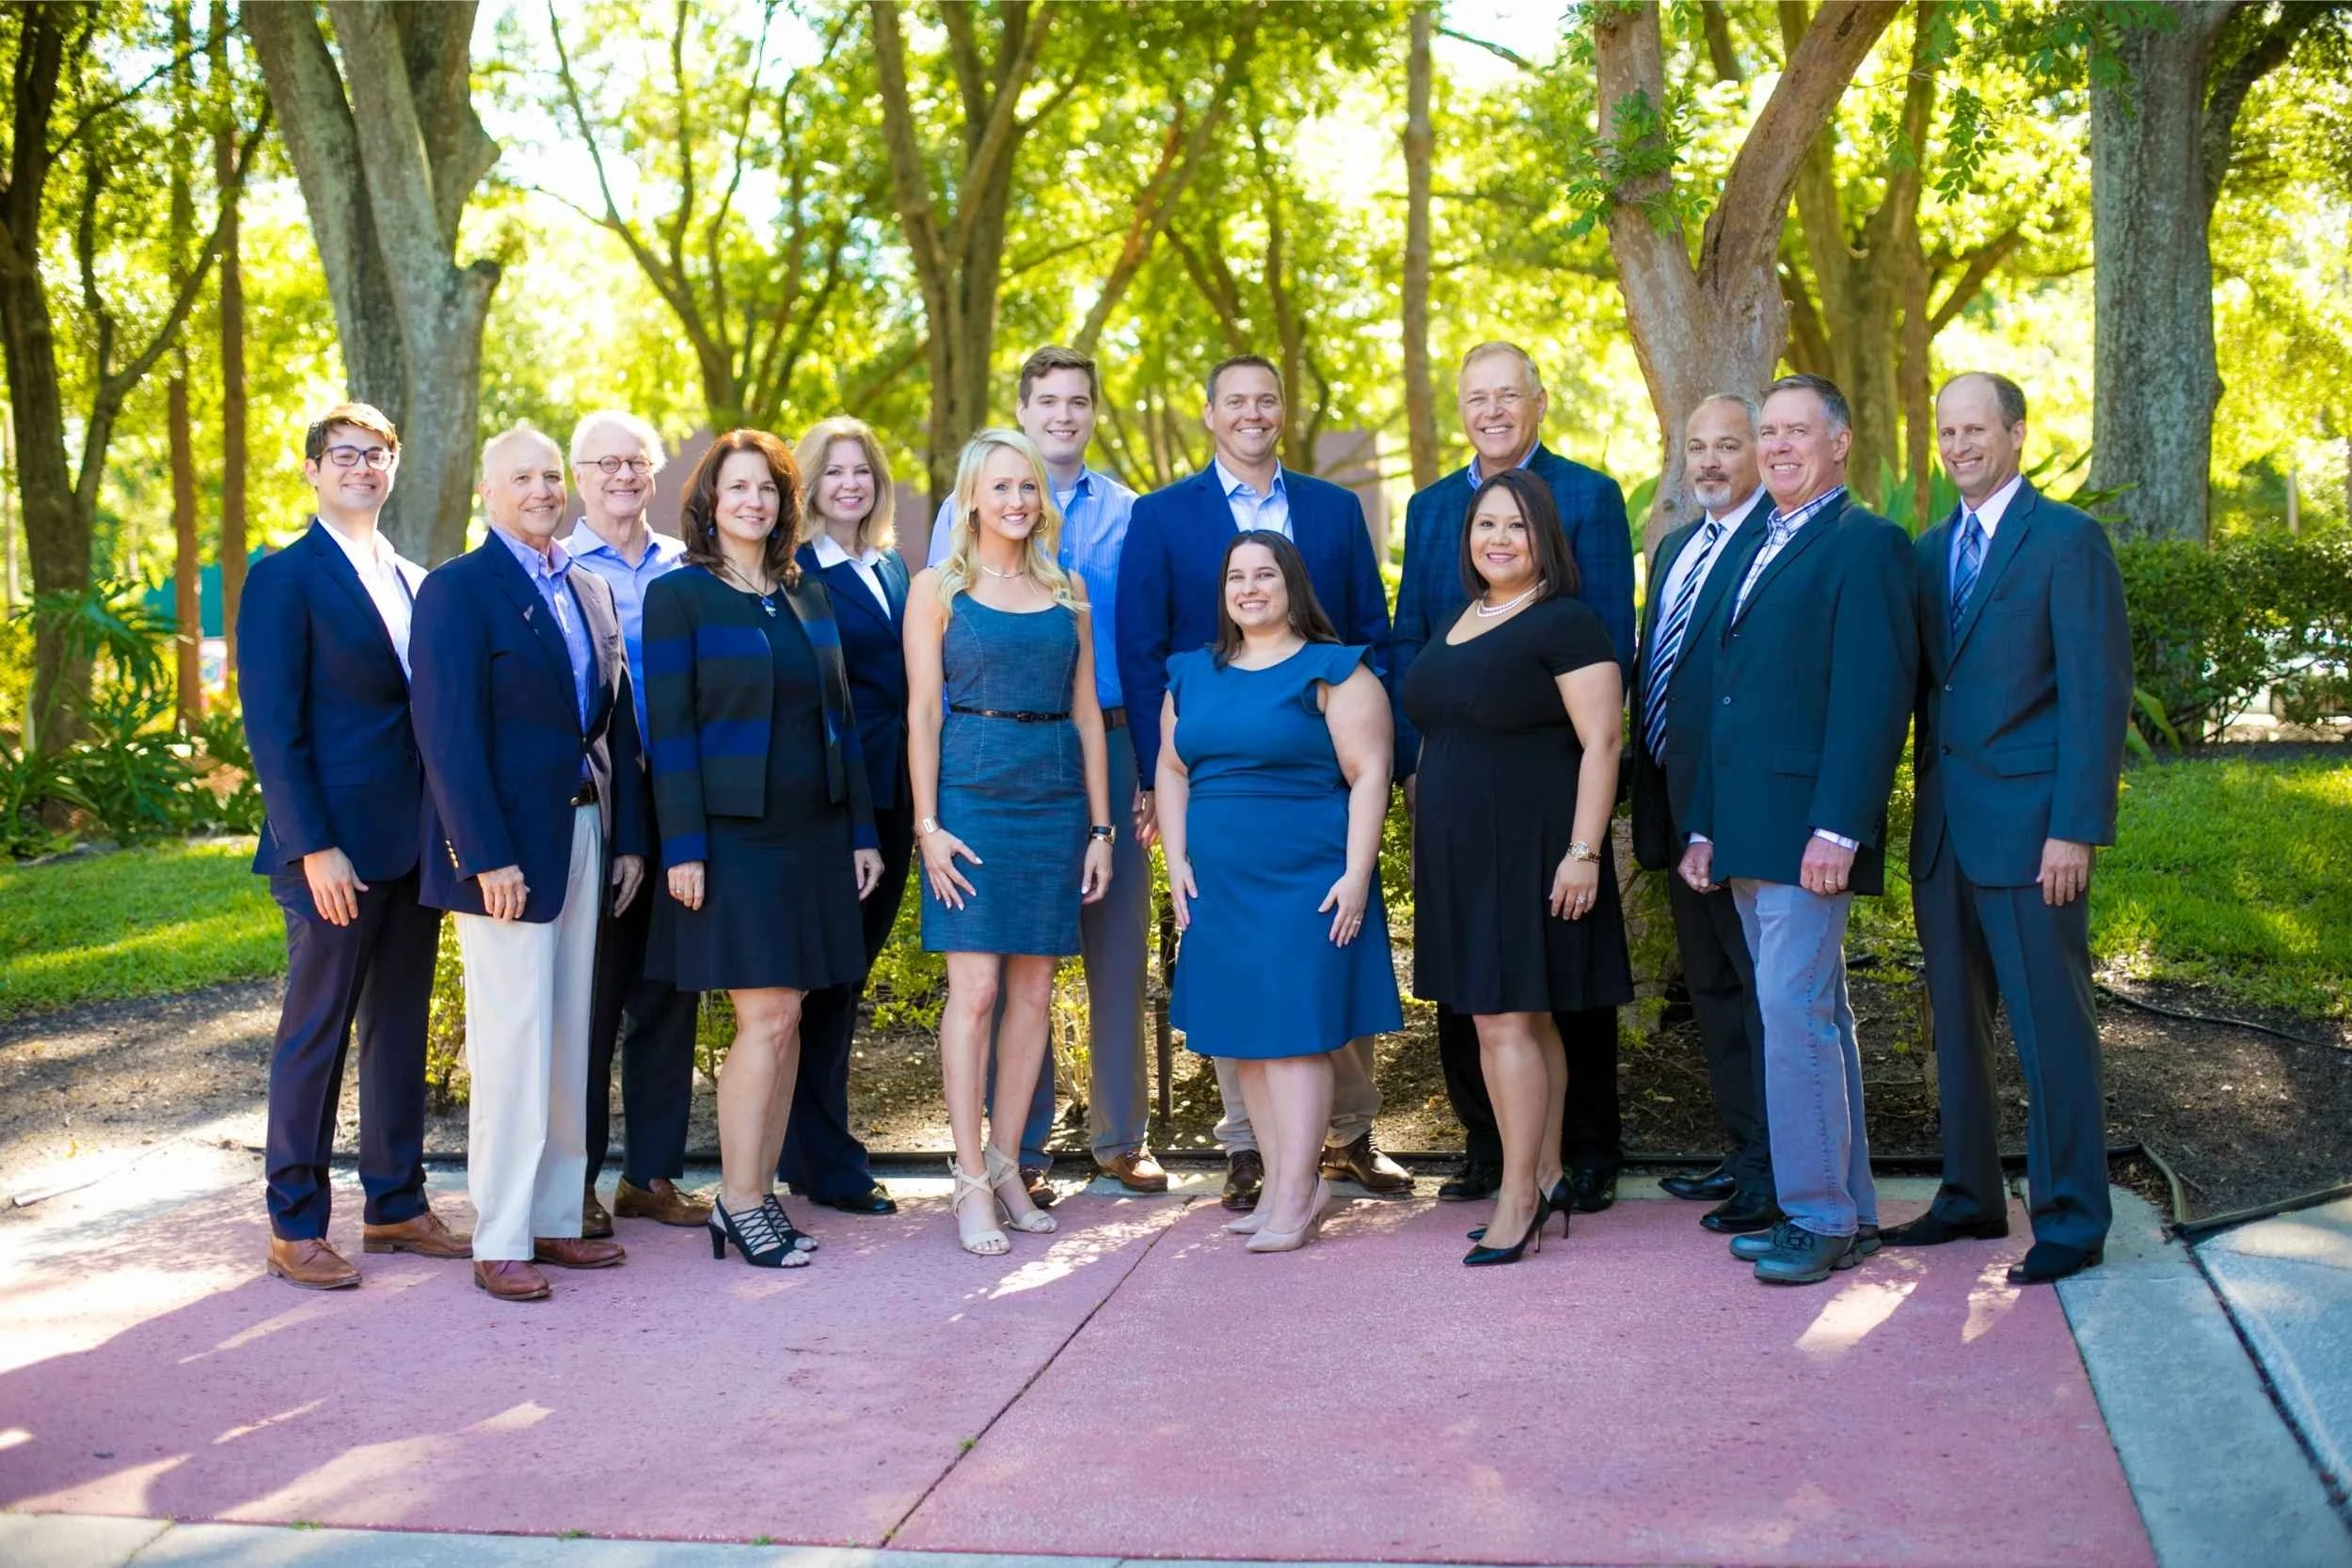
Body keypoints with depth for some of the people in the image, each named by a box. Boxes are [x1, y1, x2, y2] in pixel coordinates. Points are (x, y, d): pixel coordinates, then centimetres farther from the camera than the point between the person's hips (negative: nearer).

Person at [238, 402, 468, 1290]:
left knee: (399, 1029, 13)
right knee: (315, 1033, 1)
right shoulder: (284, 578, -6)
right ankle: (294, 1228, 11)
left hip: (413, 843, 7)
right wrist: (313, 847, -18)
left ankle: (395, 1206, 23)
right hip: (335, 851, -7)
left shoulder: (413, 582, 14)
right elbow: (272, 727, -12)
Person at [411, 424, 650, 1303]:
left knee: (568, 1046, 11)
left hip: (585, 840, 7)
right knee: (511, 1048, -3)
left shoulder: (592, 592, 14)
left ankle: (555, 1219, 20)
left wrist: (630, 837, 7)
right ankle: (500, 1242, 6)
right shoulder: (459, 590, -7)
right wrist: (489, 857, -19)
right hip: (506, 849, -7)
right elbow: (450, 736, -14)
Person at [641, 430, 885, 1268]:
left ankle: (760, 1193, 16)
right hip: (734, 836, -5)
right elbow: (670, 728, -8)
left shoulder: (808, 595, 13)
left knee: (786, 1019, 7)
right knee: (765, 1019, -8)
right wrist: (683, 847, -14)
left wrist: (861, 831, 10)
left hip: (813, 834, 6)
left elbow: (839, 717, 14)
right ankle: (739, 1203, 4)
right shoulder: (679, 596, -3)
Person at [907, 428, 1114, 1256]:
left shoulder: (1068, 590, 12)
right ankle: (971, 1183, -1)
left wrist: (1099, 823, 8)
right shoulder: (937, 588, 2)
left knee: (1034, 987, 5)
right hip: (971, 794, -4)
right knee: (975, 985, -7)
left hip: (1056, 798, 4)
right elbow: (922, 712, -2)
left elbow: (1086, 711, 12)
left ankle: (1006, 1164, 16)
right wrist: (927, 824, -9)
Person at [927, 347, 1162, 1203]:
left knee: (1119, 941, 6)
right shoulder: (969, 511, 4)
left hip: (1110, 742, 2)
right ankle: (1023, 1147, 13)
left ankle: (1120, 1135, 18)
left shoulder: (1129, 513, 9)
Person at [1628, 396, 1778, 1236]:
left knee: (1762, 985, -1)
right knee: (1710, 984, 16)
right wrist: (1651, 804, 15)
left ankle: (1776, 1174, 7)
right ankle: (1746, 1152, 29)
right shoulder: (1675, 546, 17)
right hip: (1682, 805, 9)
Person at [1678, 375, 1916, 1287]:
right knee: (1813, 1017, 12)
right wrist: (1705, 826, 17)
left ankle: (1819, 1219, -1)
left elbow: (1873, 695, -16)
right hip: (1750, 835, 9)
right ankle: (1847, 1212, 19)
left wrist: (1838, 827, -22)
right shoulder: (1761, 554, 20)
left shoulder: (1866, 544, -7)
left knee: (1793, 1011, -10)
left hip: (1809, 830, -9)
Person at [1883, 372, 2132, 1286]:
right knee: (1957, 1021, 13)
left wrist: (2076, 829, -16)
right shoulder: (1930, 551, 15)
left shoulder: (2067, 541, -5)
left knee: (2051, 1025, -2)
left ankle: (2072, 1219, 8)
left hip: (2029, 826, -7)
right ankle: (1971, 1195, 24)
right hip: (1944, 829, 7)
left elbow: (2098, 692, -10)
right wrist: (1925, 807, 9)